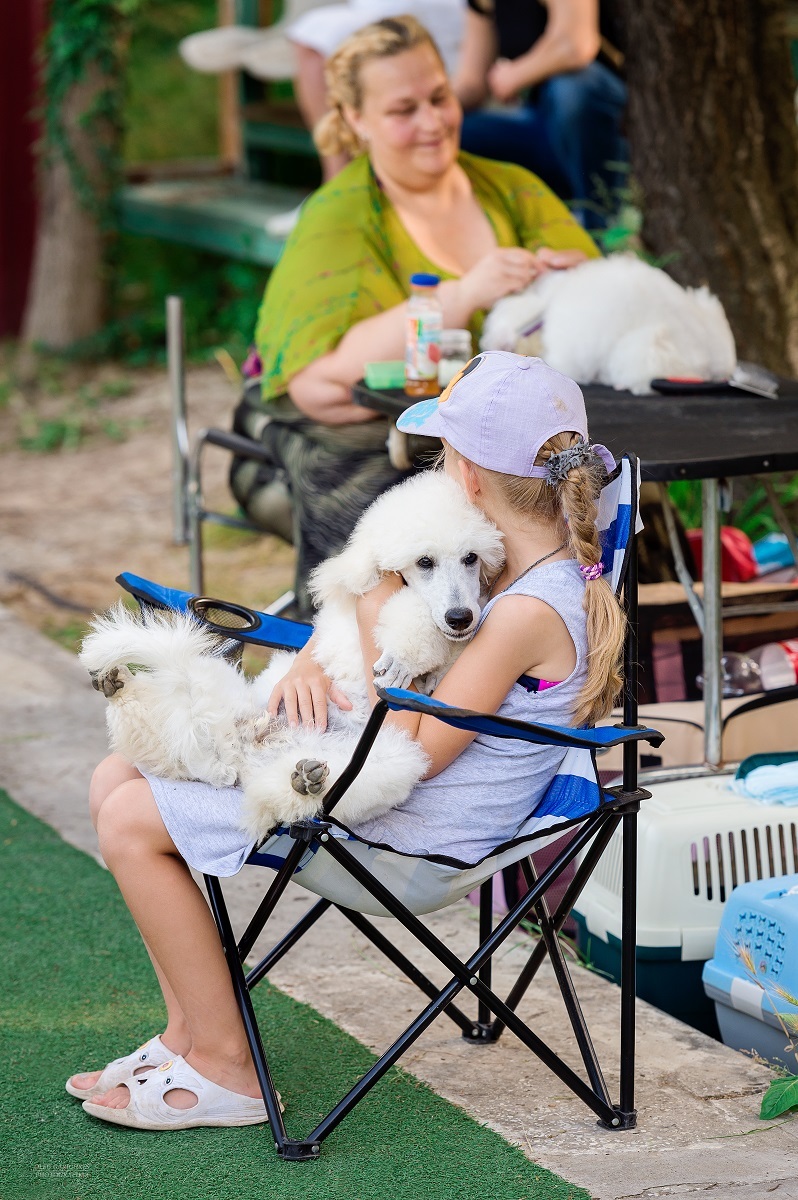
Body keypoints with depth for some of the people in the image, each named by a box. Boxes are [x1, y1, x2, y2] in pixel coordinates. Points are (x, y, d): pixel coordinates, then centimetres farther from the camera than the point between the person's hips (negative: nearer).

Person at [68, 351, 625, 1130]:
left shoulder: (529, 612, -24)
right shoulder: (529, 561, 4)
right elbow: (374, 589, 16)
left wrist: (377, 620, -20)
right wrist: (313, 657, -3)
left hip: (409, 836, -10)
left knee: (131, 824, -11)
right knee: (119, 781, 9)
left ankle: (224, 1070, 1)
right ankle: (189, 1034, 14)